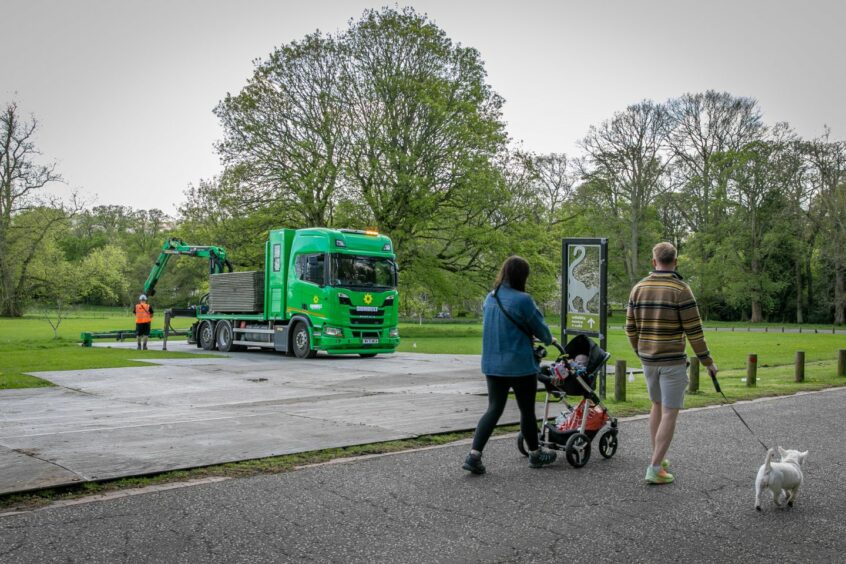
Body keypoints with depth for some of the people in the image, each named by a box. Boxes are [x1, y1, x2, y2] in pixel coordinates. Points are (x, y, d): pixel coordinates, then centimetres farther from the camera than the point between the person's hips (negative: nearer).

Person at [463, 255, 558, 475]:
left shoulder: (490, 298, 6)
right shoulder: (522, 300, -16)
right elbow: (538, 325, -4)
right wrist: (549, 339, 19)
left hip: (492, 364, 6)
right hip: (520, 365, -6)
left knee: (494, 409, 9)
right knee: (527, 410, 11)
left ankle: (474, 455, -3)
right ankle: (535, 454, 28)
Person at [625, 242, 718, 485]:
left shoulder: (639, 288, 2)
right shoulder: (681, 290, -13)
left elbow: (631, 328, 7)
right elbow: (694, 331, -12)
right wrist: (707, 361, -2)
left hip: (648, 359, 6)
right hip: (672, 360, -5)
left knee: (658, 405, 21)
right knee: (670, 413, -1)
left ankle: (658, 459, 27)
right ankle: (655, 468, -3)